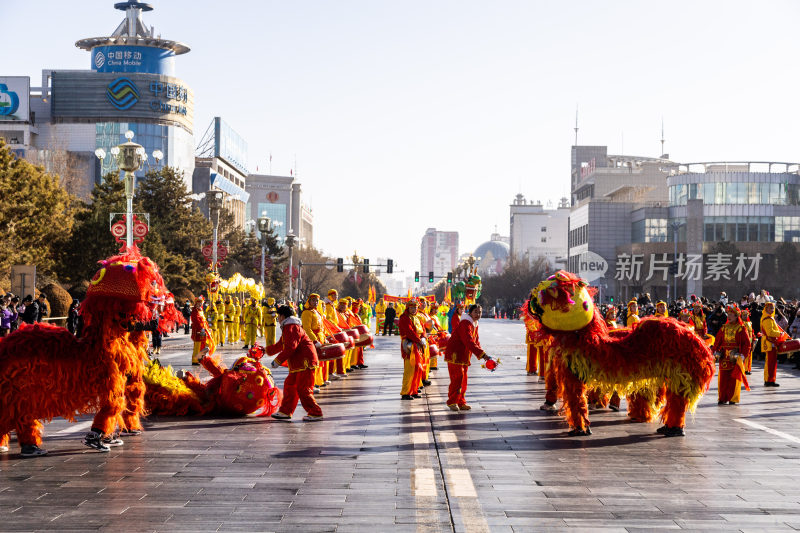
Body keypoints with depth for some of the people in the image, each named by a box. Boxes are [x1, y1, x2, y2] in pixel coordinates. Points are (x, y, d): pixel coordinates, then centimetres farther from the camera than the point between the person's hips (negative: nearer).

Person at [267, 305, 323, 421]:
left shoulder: (291, 328, -14)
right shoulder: (288, 328, 22)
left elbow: (290, 347, -24)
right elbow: (281, 345, 33)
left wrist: (278, 361, -20)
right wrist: (266, 350, 43)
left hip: (305, 363, -11)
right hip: (298, 364, 11)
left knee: (303, 390, -9)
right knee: (289, 385, 15)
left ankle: (315, 413, -4)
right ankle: (285, 411, 22)